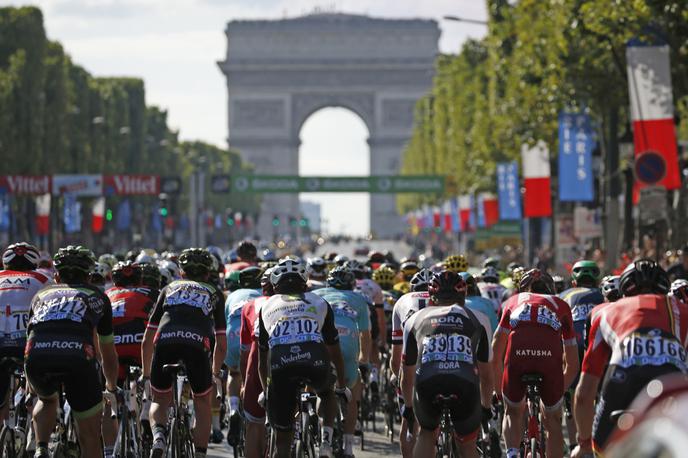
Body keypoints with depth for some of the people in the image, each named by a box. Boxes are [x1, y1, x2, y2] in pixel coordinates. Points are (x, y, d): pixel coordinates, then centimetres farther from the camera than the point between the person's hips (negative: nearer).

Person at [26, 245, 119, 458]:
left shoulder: (42, 294, 36)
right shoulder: (97, 297, 32)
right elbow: (108, 354, 42)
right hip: (78, 355, -2)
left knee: (47, 400, 36)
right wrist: (112, 387, 62)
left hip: (37, 355, 2)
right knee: (90, 436, 13)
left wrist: (32, 382, 67)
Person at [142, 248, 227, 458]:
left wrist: (146, 373, 43)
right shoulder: (214, 294, 32)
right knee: (202, 403, 24)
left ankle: (158, 434, -9)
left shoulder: (169, 289, 33)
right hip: (198, 344, 0)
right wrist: (215, 373, 45)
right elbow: (221, 344, 30)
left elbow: (147, 341, 31)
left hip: (165, 340, 0)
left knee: (160, 401, 21)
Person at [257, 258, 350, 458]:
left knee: (283, 437, 12)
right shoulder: (319, 303, 30)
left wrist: (265, 392, 48)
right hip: (315, 361, 0)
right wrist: (342, 387, 50)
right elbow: (335, 352, 37)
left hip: (280, 365, 0)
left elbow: (262, 358, 35)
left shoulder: (267, 306, 31)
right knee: (327, 394, 36)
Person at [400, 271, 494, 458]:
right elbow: (486, 376, 34)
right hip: (465, 384, 0)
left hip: (427, 381, 1)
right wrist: (486, 407, 50)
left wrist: (408, 406, 55)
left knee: (426, 433, 30)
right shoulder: (477, 319, 28)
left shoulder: (416, 318, 29)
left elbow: (407, 377, 38)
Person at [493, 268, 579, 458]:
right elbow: (573, 365, 34)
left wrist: (501, 380, 45)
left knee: (513, 412, 24)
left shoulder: (514, 301, 34)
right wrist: (560, 390, 49)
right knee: (553, 421, 20)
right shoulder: (561, 305, 34)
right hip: (550, 355, 0)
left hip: (517, 353, 0)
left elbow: (497, 347, 32)